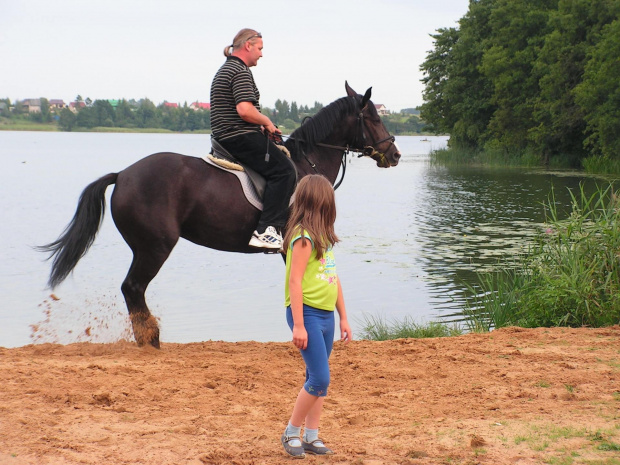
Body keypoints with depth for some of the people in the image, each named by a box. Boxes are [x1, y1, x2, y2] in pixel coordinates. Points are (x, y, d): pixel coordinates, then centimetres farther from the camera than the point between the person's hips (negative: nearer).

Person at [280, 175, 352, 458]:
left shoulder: (323, 236, 14)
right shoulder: (304, 236, -13)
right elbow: (295, 280, -17)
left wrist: (343, 317, 18)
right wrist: (299, 325, -20)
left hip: (326, 315, 9)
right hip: (308, 313, -9)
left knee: (317, 379, 11)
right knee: (320, 379, -10)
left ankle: (312, 436, 17)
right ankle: (291, 433, 4)